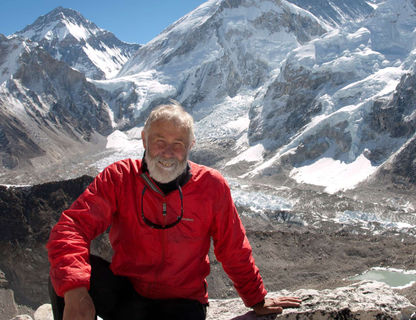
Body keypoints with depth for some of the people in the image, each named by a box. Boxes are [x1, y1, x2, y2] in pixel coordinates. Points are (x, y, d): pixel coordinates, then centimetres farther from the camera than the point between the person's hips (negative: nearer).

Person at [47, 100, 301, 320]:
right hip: (125, 295, 1)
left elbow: (234, 251, 3)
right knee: (67, 266, -25)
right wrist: (75, 294, -37)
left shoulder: (212, 186, -9)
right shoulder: (119, 177, -9)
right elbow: (72, 226, -20)